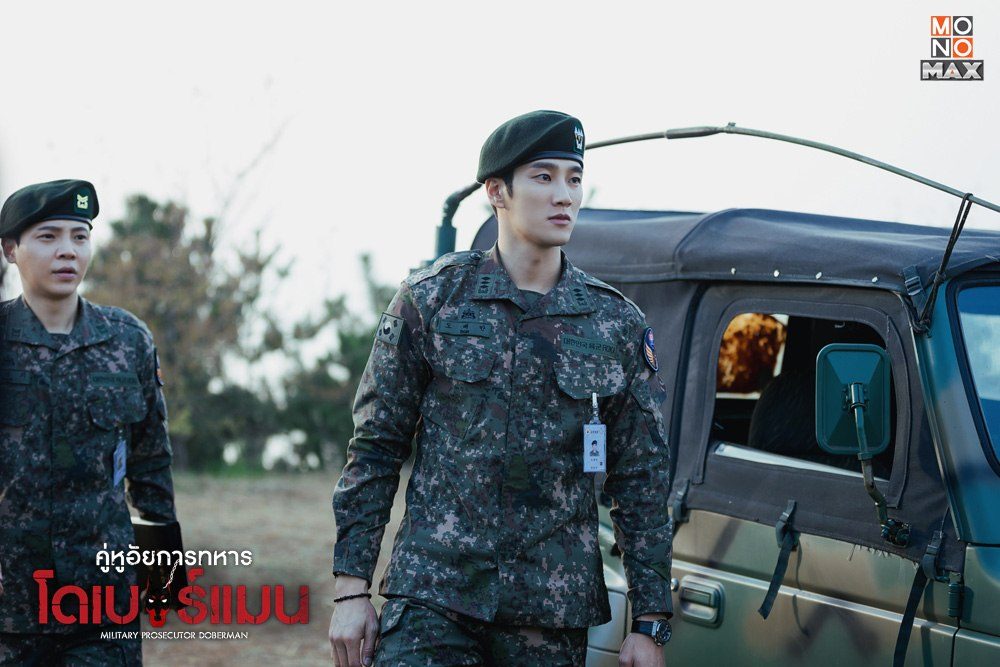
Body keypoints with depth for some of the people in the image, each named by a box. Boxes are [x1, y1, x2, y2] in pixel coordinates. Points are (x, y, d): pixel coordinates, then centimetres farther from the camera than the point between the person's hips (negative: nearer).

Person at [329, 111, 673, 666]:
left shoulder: (618, 325, 6)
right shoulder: (432, 300, 2)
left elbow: (642, 482, 8)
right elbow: (375, 448, 4)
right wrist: (352, 589, -2)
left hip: (553, 613, 2)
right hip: (432, 597, -1)